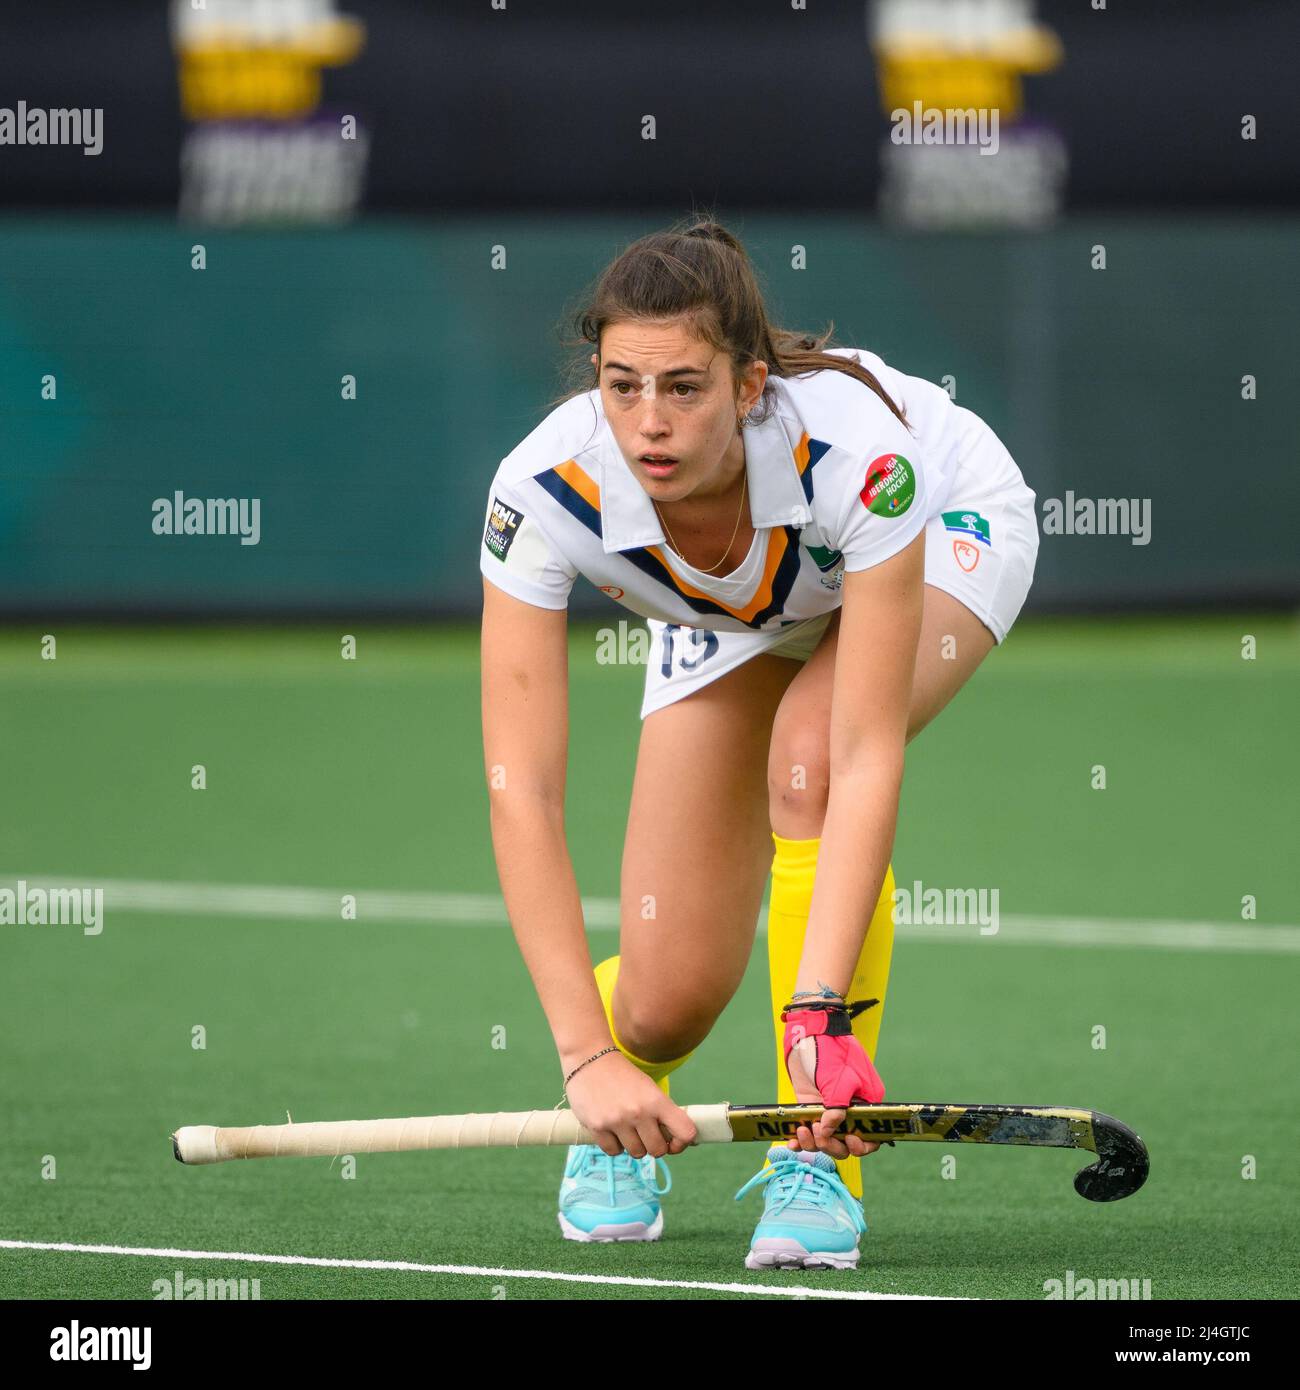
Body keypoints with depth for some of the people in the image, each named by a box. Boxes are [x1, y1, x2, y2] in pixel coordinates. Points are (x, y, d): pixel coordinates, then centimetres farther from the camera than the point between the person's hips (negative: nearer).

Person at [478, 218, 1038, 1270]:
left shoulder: (857, 447, -43)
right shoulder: (542, 492, -36)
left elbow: (868, 755, -44)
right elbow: (521, 792, -37)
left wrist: (816, 1011, -53)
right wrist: (588, 1056, -44)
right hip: (732, 615, 2)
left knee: (811, 755, -35)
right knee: (668, 1005, -10)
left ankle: (820, 1165, -21)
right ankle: (620, 1092, 29)